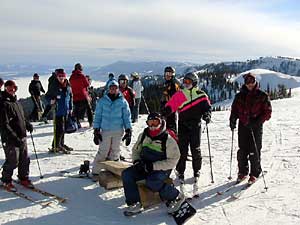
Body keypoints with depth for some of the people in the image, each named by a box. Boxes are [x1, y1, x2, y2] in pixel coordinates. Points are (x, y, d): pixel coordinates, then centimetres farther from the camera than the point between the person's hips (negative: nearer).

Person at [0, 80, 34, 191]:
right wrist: (14, 137, -25)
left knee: (25, 159, 14)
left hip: (22, 137, 8)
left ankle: (24, 178, 31)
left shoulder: (17, 103, 13)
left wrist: (28, 124, 6)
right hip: (10, 140, -8)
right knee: (12, 161, 0)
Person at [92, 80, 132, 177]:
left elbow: (127, 117, 6)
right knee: (102, 152, -4)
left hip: (118, 131, 1)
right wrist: (96, 131, 0)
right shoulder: (102, 101, 3)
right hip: (105, 131, -1)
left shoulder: (123, 102, 5)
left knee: (115, 152, 9)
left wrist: (128, 131, -1)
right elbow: (97, 116, 5)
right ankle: (95, 171, 7)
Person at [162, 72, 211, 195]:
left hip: (196, 126, -1)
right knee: (182, 150, 0)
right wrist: (163, 114, -13)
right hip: (183, 126, 1)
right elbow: (170, 106, 1)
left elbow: (207, 106, 5)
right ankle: (180, 173, 12)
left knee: (195, 150, 1)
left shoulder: (201, 95, 4)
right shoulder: (179, 94, 5)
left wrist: (207, 114, -14)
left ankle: (196, 173, 16)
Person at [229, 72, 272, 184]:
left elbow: (268, 112, -1)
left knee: (254, 151, -1)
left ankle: (255, 174, 12)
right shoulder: (240, 96, 10)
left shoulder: (262, 95, 0)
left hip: (256, 127, -3)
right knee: (242, 151, 6)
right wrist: (232, 120, -4)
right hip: (243, 126, 3)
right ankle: (243, 172, 20)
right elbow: (234, 109, 15)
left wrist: (258, 121, -15)